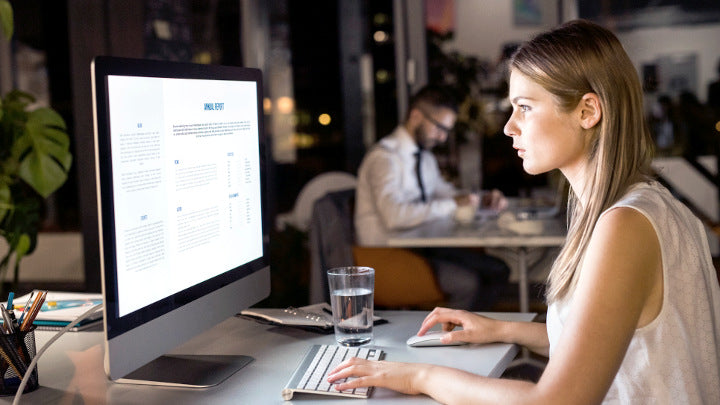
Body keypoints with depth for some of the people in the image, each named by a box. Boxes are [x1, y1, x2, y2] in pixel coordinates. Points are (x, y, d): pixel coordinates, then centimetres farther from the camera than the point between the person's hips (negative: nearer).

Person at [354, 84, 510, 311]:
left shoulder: (425, 157, 14)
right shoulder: (384, 157, -16)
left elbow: (443, 192, 28)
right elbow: (395, 215, -31)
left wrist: (483, 200, 8)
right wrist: (452, 205, -25)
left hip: (420, 245, 9)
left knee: (497, 271, -2)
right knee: (467, 283, -26)